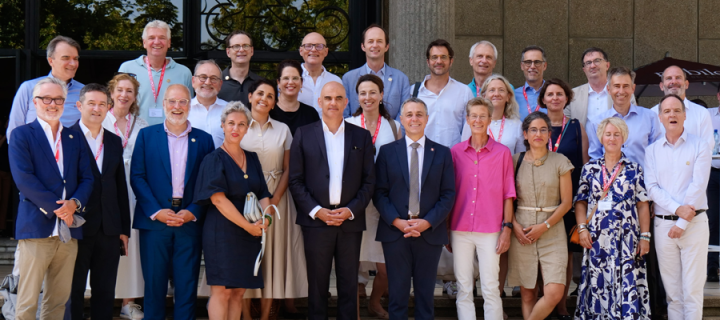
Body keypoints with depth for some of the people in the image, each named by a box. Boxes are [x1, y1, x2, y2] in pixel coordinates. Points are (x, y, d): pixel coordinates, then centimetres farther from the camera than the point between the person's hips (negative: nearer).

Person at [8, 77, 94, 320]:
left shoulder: (75, 138, 17)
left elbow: (87, 178, 11)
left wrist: (74, 203, -9)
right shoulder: (22, 135, 2)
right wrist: (56, 208, -13)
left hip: (69, 230, 5)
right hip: (36, 227, -5)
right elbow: (23, 178, -9)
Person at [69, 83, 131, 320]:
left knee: (105, 293, 10)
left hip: (109, 230, 5)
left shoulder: (114, 141, 13)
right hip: (77, 228, -5)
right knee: (73, 291, 5)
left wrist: (124, 229, 11)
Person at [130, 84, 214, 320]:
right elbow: (137, 177, 0)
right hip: (154, 220, -1)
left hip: (190, 221, 1)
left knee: (187, 285, 3)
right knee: (154, 283, 3)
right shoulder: (146, 135, 7)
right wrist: (156, 211, -10)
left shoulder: (203, 139, 9)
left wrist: (193, 212, -9)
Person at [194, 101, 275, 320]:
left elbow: (263, 194, 12)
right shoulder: (214, 159, -4)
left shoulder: (252, 159, 14)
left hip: (249, 233, 6)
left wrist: (266, 216, -10)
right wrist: (247, 226, -17)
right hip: (222, 231, -6)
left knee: (239, 291, 6)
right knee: (221, 291, -7)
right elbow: (218, 199, -13)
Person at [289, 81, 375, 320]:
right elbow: (295, 180, 1)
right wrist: (316, 210, -10)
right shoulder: (304, 135, 5)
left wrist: (351, 210, -7)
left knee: (349, 284, 5)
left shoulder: (362, 136, 8)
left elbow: (369, 181, 6)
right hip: (316, 221, -1)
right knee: (317, 285, 5)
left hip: (350, 221, 1)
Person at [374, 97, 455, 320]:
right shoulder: (387, 151, 6)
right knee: (397, 293, 3)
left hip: (430, 233, 1)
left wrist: (428, 222, -11)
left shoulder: (442, 153, 7)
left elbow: (448, 194, 2)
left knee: (426, 293, 7)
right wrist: (397, 221, -12)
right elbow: (379, 193, 1)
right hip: (394, 232, 0)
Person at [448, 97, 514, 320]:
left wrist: (507, 228, -2)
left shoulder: (502, 153, 3)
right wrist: (446, 230, 6)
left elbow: (508, 195, 4)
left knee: (491, 289, -2)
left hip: (490, 230, -2)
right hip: (460, 230, 2)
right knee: (463, 289, 5)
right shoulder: (456, 152, 7)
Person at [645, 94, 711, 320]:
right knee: (672, 290, 5)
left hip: (694, 223, -2)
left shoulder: (699, 146, 1)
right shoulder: (652, 151, 8)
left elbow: (698, 186, -7)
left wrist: (682, 223, -12)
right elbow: (652, 188, -1)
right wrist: (677, 209, -16)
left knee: (692, 289, -4)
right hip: (663, 224, 2)